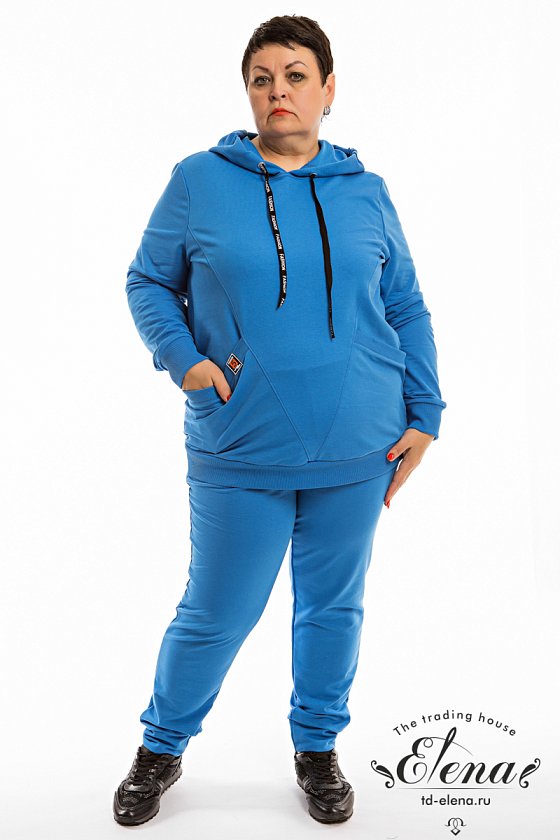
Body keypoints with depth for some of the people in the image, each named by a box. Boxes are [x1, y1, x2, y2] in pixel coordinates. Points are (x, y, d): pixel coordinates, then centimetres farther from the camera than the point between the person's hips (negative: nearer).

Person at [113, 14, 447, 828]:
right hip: (239, 452, -2)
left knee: (334, 607, 15)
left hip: (357, 449, 2)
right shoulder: (199, 179, 0)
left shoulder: (366, 191, 6)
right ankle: (160, 749, 33)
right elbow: (148, 282, 7)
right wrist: (182, 357, -10)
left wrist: (423, 415, 3)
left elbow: (407, 309, 10)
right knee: (216, 614, 7)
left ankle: (318, 747, 39)